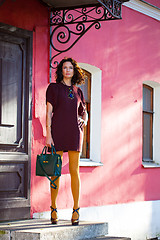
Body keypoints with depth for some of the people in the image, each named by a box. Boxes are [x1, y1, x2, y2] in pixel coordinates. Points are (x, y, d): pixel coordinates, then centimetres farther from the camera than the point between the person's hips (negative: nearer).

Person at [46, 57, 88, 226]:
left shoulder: (78, 91, 16)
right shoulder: (54, 88, 6)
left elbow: (84, 112, 29)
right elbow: (49, 112, -1)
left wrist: (84, 122, 7)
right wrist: (48, 135, -9)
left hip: (74, 133, 3)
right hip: (58, 132, -3)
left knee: (74, 171, -1)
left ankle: (76, 210, 3)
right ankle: (53, 209, 7)